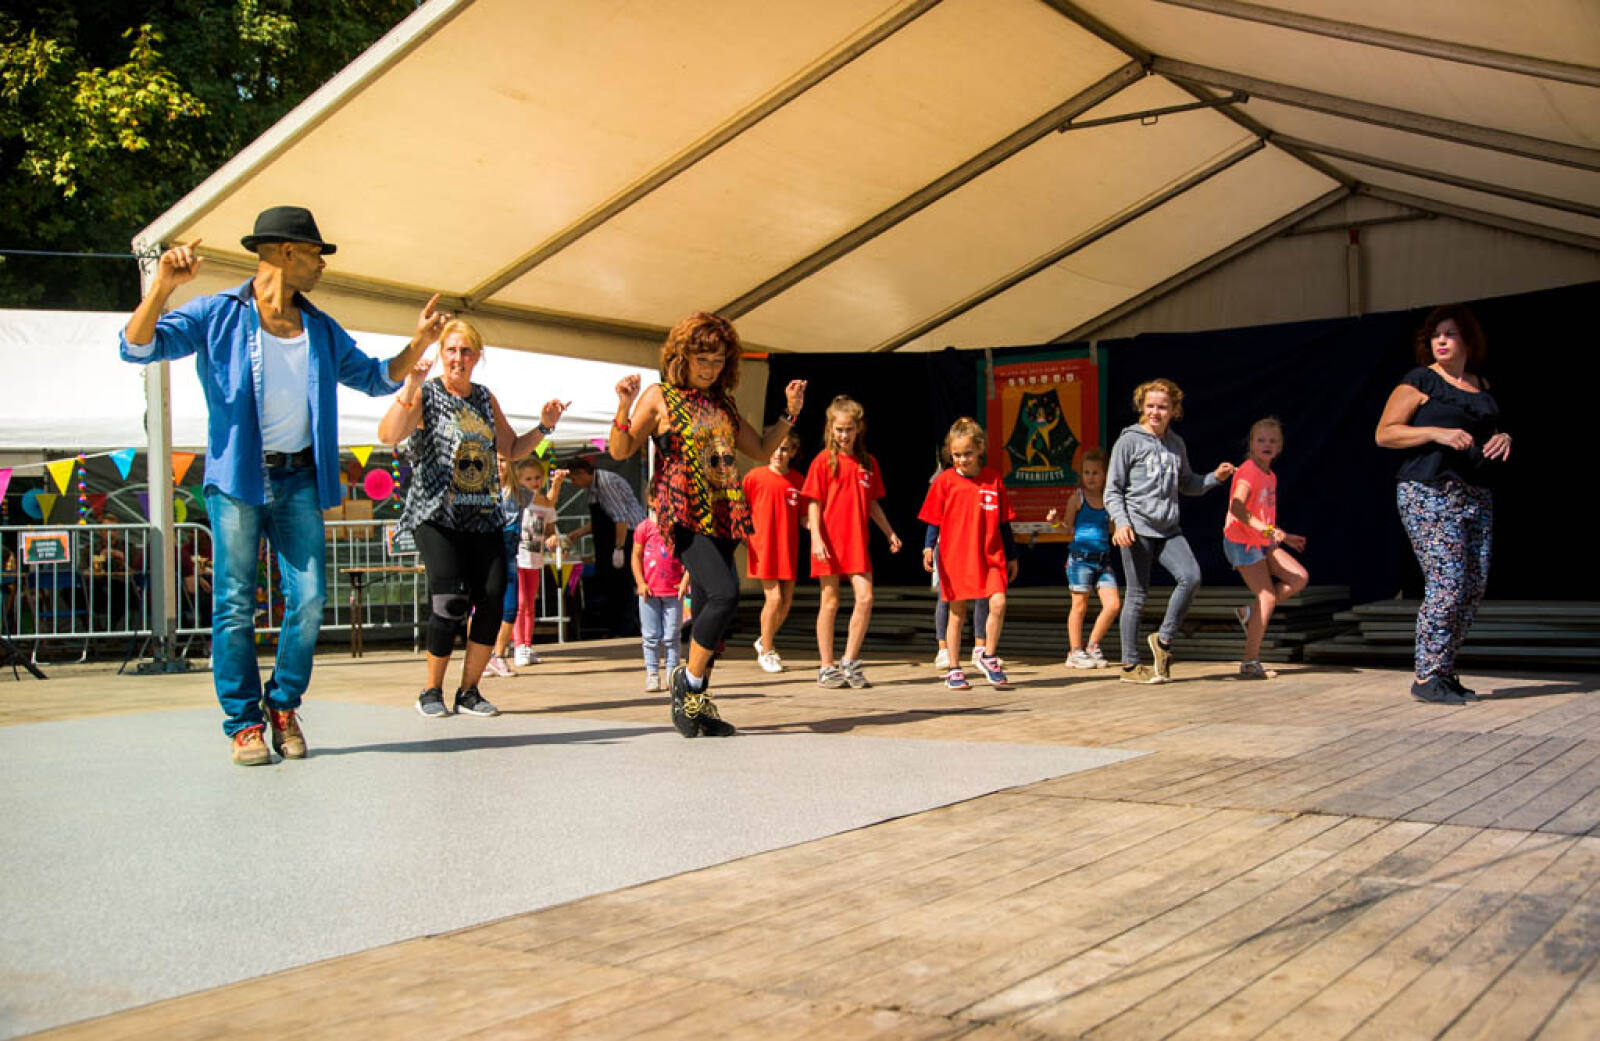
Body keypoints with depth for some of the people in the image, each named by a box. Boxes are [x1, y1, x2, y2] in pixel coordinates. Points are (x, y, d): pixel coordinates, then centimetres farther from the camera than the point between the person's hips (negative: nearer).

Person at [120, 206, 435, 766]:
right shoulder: (218, 315, 1)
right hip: (236, 478, -4)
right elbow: (138, 348, -7)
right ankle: (244, 723, 7)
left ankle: (284, 705, 16)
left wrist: (417, 344, 7)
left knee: (309, 599, -3)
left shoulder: (320, 330, 15)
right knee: (235, 605, -3)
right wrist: (162, 286, -23)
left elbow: (375, 378, 23)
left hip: (298, 480, 4)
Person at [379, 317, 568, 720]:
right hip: (437, 516, -5)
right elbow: (388, 435, -18)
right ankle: (432, 691, 1)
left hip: (483, 516, 5)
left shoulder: (485, 399, 16)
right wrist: (410, 389, -28)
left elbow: (512, 449, 25)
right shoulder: (425, 394, -1)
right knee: (450, 602, -18)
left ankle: (469, 691, 6)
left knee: (493, 599, -8)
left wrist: (544, 426, 10)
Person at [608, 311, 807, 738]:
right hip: (683, 515, -6)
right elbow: (621, 450, 1)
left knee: (708, 612, 5)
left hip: (722, 518, 6)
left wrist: (790, 414, 14)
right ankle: (689, 679, -6)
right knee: (725, 593, -23)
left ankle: (697, 703, 13)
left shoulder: (723, 403, 18)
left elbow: (762, 450, 25)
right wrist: (624, 408, -15)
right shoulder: (659, 397, 4)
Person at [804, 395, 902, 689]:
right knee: (830, 602, 3)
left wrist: (889, 533, 17)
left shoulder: (868, 463, 11)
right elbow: (813, 503, -5)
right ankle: (827, 667, 12)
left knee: (865, 598, -9)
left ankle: (849, 661, 4)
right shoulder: (823, 461, -2)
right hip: (829, 542, -3)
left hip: (857, 541, 3)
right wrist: (816, 538, -15)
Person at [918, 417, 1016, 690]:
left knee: (998, 604, -16)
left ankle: (988, 658, 5)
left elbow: (1003, 521, 11)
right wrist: (929, 547, -12)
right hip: (955, 556, -1)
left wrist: (1011, 556, 14)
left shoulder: (993, 478, 5)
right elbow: (933, 519, 3)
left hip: (990, 556, 1)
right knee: (957, 614, 6)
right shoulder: (945, 480, 0)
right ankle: (954, 670, 18)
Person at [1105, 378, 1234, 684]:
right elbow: (1112, 490, -4)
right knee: (1137, 595, -1)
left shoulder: (1176, 445, 13)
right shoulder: (1129, 441, -3)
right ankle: (1130, 665, 10)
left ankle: (1164, 639, 4)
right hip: (1137, 528, -5)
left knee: (1191, 577, -16)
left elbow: (1188, 484, 25)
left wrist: (1215, 477, 8)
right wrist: (1121, 522, -18)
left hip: (1168, 528, 5)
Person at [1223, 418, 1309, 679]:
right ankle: (1250, 663, -4)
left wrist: (1285, 537, 25)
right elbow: (1237, 507, -29)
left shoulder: (1270, 476, 14)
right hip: (1242, 542, -9)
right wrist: (1264, 529, -35)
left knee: (1300, 578, 0)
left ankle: (1251, 613, 8)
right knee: (1268, 597, -10)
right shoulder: (1248, 472, -15)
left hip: (1262, 542, 9)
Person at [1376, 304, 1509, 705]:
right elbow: (1384, 433, -6)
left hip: (1477, 497, 7)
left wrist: (1504, 438, 6)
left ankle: (1445, 671, 13)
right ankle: (1427, 676, -7)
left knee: (1475, 585, 3)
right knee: (1447, 581, -14)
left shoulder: (1483, 387, 18)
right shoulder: (1421, 381, -1)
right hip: (1430, 494, -7)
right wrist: (1437, 433, -17)